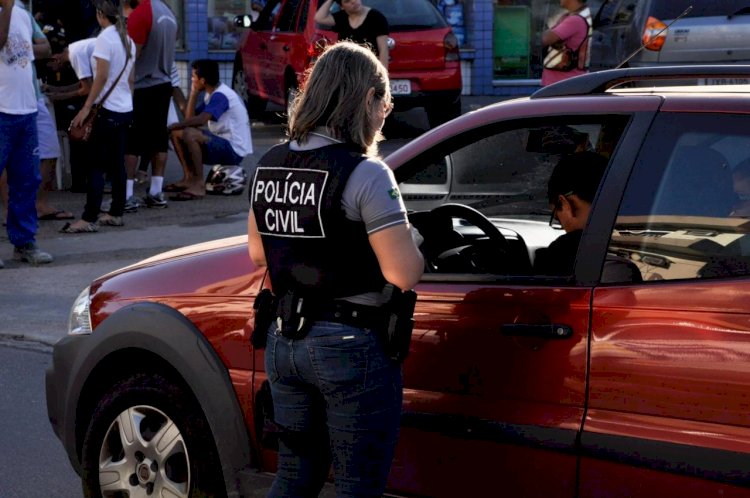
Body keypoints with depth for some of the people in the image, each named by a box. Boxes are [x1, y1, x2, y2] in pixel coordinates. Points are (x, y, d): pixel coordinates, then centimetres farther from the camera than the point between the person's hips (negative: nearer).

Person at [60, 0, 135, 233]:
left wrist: (86, 107, -16)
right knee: (117, 164, 12)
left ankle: (89, 219, -8)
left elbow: (101, 77, -18)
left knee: (96, 165, -7)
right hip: (125, 109, 8)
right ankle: (116, 213, 15)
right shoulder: (128, 40, 11)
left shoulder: (105, 38, -13)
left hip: (108, 109, -8)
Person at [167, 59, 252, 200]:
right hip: (222, 143, 10)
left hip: (234, 150, -10)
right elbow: (190, 119, 8)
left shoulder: (220, 96, -19)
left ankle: (199, 185, -23)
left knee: (189, 134, -30)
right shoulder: (211, 95, 12)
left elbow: (201, 120, -33)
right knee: (177, 133, 7)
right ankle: (189, 178, 4)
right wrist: (193, 93, 2)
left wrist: (172, 126, -24)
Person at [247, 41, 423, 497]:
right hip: (351, 345, -7)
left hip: (285, 340, 7)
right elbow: (403, 274, -19)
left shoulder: (270, 167, 5)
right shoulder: (365, 174, -17)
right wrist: (409, 239, 0)